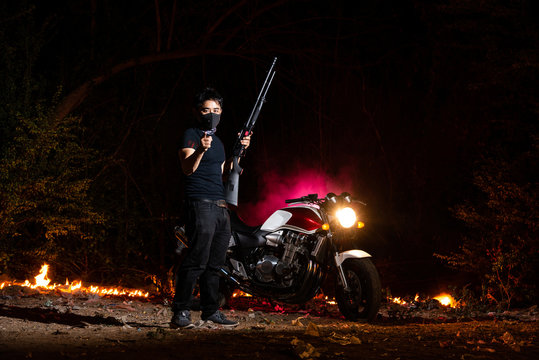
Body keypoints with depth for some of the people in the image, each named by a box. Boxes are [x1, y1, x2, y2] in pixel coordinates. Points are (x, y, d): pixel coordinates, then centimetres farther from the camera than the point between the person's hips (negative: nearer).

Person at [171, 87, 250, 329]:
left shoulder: (217, 141, 22)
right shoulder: (191, 134, -3)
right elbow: (188, 168, -17)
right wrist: (200, 150, -36)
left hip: (221, 207, 8)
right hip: (200, 204, -8)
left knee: (214, 263, 11)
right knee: (196, 260, -15)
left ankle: (211, 311, 18)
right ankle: (180, 313, -15)